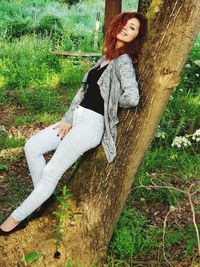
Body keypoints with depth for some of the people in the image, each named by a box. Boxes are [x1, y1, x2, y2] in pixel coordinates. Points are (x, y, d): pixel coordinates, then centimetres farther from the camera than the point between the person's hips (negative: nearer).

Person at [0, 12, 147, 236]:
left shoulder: (123, 60, -12)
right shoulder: (106, 57, 13)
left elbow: (132, 98, -28)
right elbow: (83, 90, 11)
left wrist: (111, 103, -6)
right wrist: (67, 119, 1)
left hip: (92, 124, -9)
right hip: (76, 118, 9)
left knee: (51, 173, -6)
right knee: (31, 147, 5)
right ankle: (41, 197, 18)